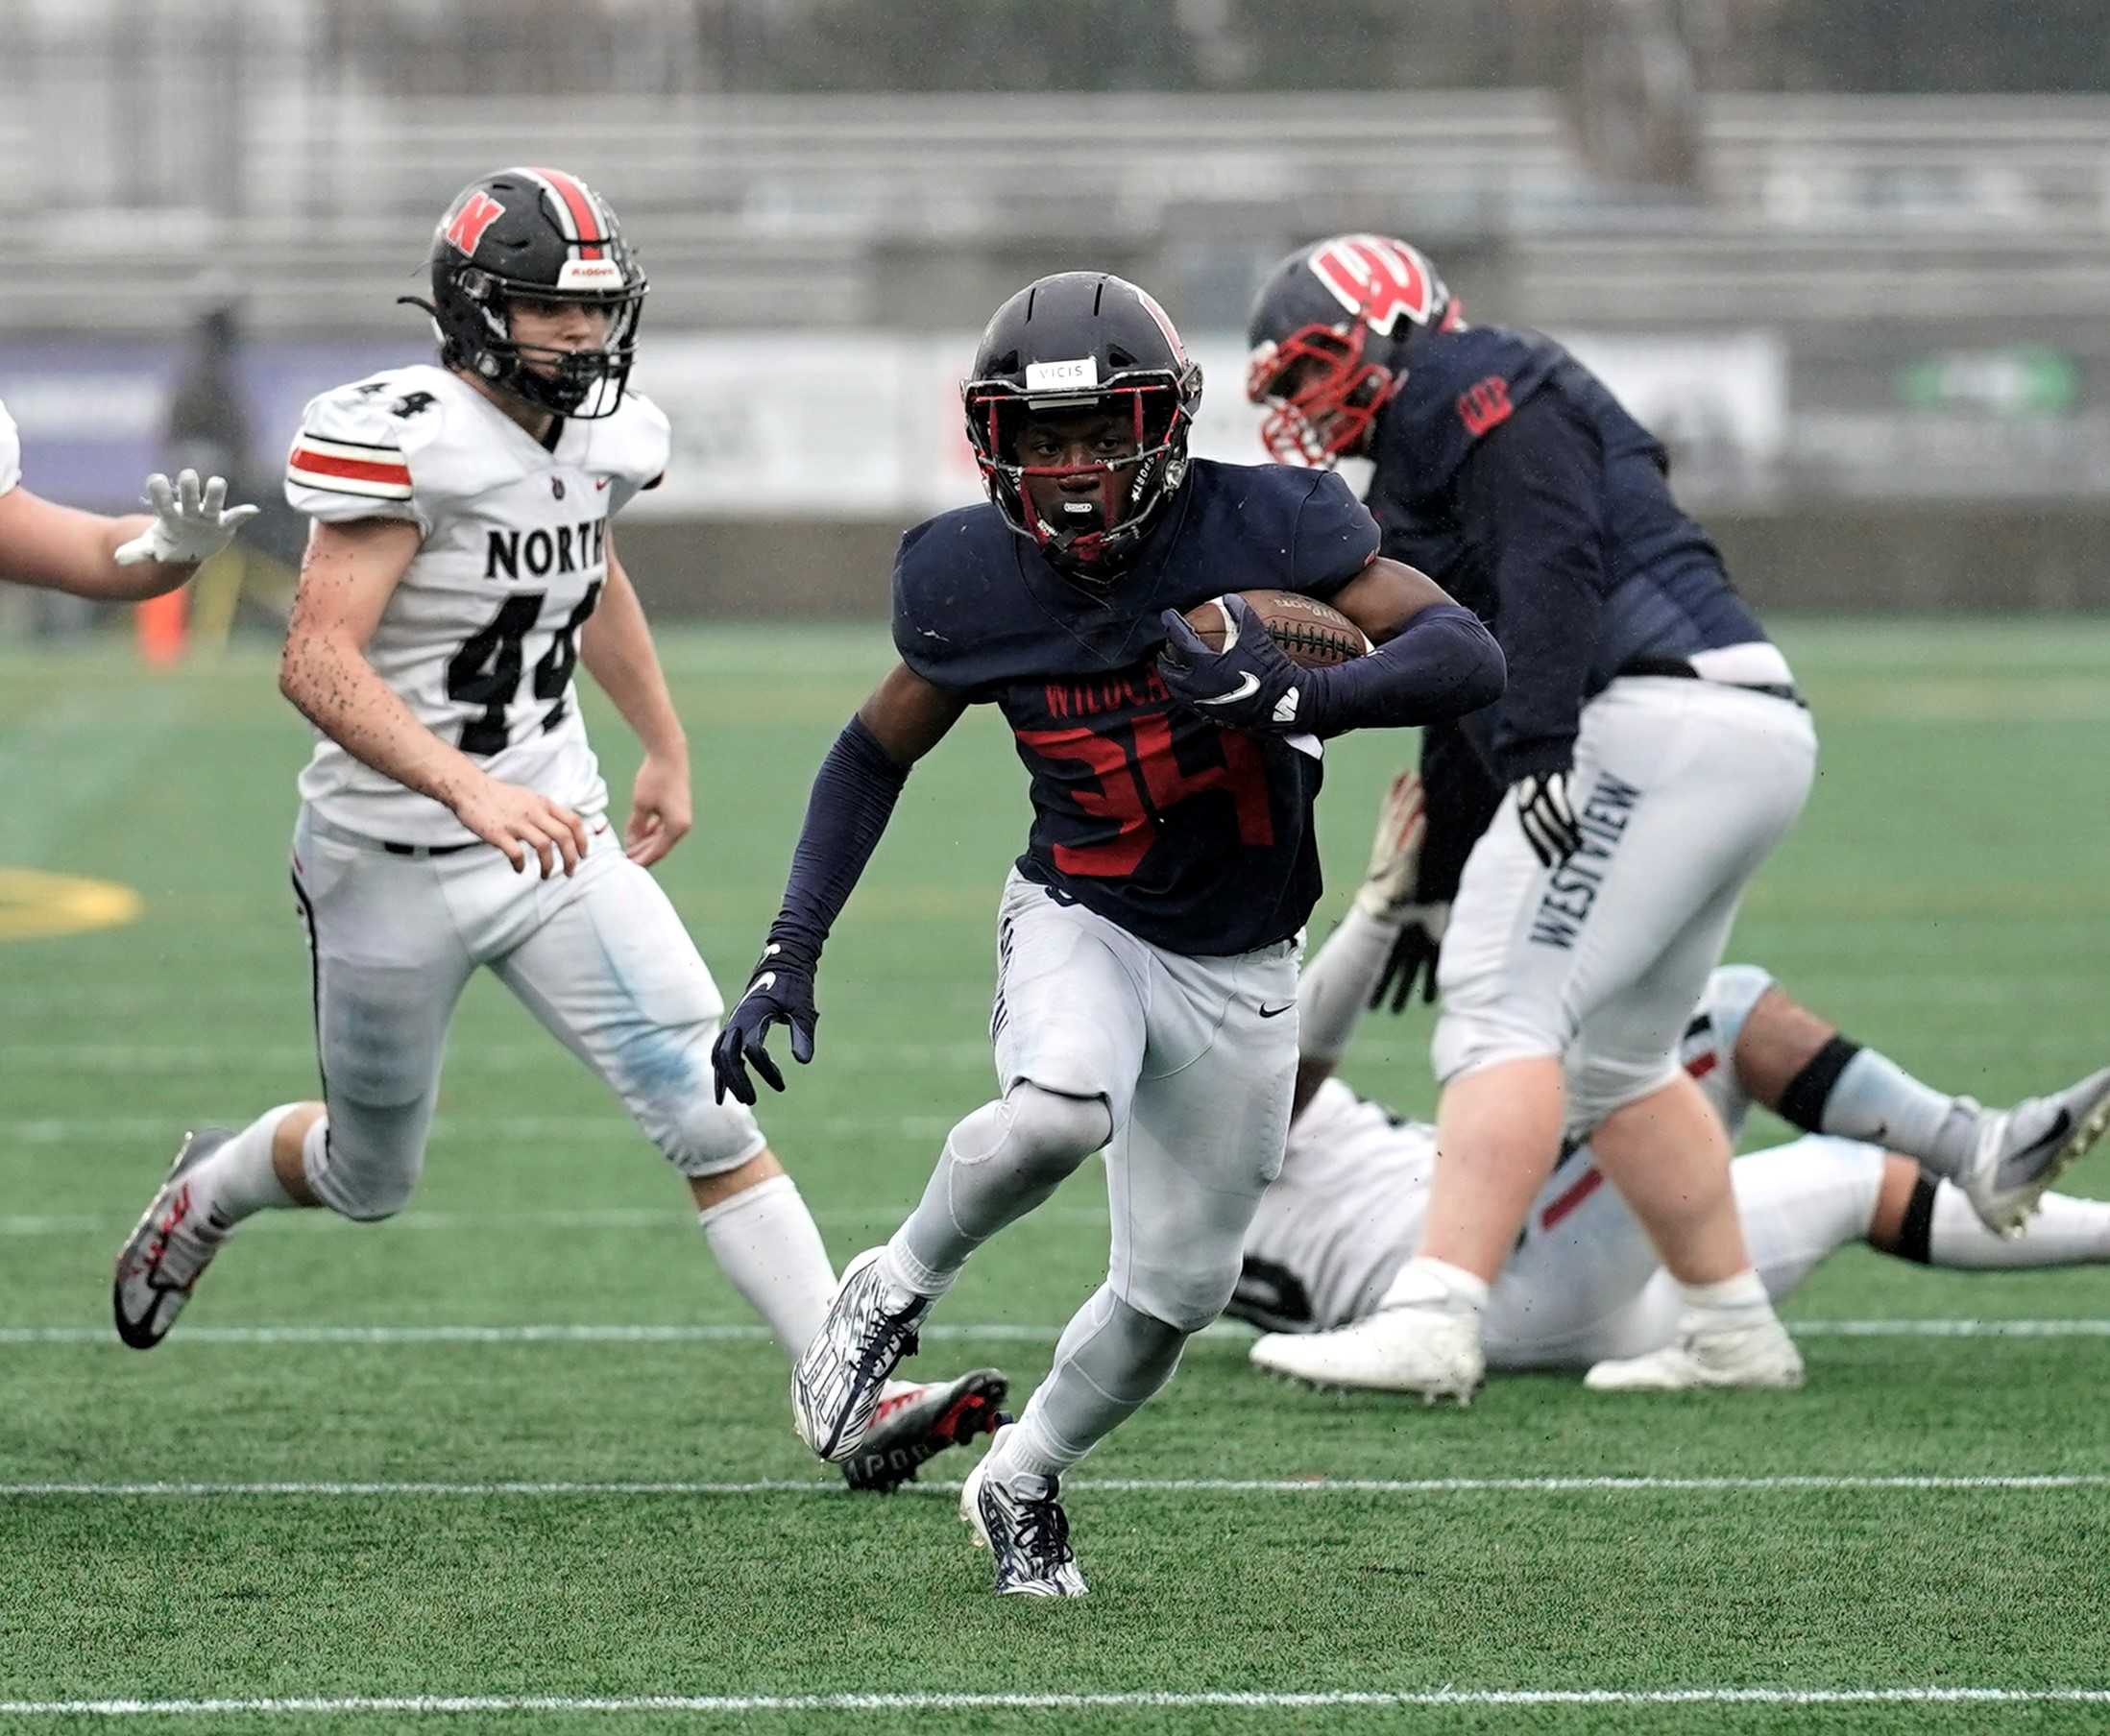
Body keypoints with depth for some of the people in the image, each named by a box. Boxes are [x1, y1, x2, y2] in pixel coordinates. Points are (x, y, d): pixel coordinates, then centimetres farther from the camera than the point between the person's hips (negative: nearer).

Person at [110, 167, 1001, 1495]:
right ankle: (213, 1188, 48)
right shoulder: (405, 442, -22)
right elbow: (319, 663, -29)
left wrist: (666, 749, 29)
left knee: (709, 1107, -9)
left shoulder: (600, 439, 1)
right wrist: (472, 791, -39)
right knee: (372, 1177, 15)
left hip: (557, 834, 5)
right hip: (397, 864, -5)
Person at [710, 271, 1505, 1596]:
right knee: (1055, 1111, -35)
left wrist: (1300, 700, -41)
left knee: (1178, 1288, 8)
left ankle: (1020, 1483, 35)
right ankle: (899, 1289, -5)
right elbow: (877, 754, 4)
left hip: (1240, 971, 1)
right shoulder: (975, 581, -13)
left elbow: (1473, 657, -25)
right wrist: (791, 953, -3)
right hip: (1082, 923, -1)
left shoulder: (1260, 528, -20)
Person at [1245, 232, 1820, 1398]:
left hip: (1659, 723, -11)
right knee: (1614, 1060, 18)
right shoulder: (1427, 455, 29)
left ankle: (1435, 1322, -24)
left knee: (1505, 1012, -16)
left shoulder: (1474, 393, -2)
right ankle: (1735, 1335, 21)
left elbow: (1552, 566, -17)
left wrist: (1540, 751, -24)